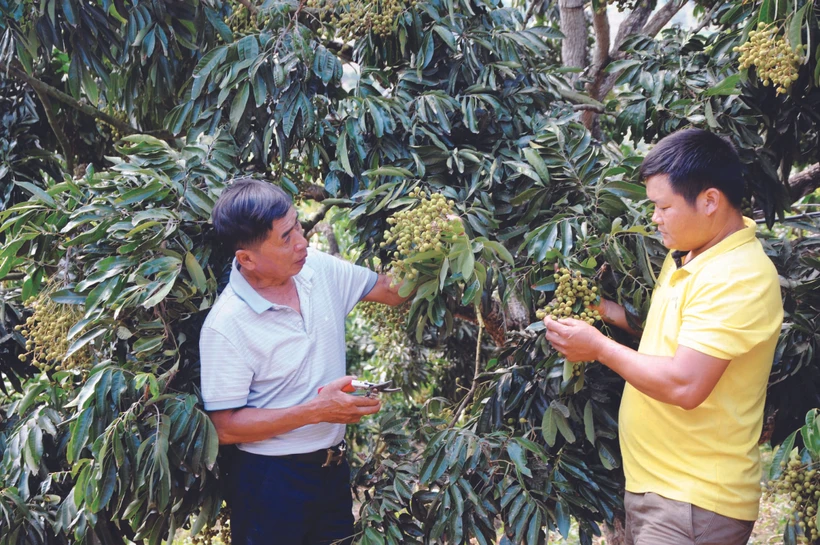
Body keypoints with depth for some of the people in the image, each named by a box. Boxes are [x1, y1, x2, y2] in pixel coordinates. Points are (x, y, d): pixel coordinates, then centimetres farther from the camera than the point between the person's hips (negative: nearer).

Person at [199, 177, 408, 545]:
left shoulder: (320, 269, -6)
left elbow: (391, 289, 6)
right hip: (271, 482, -6)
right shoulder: (226, 325, -21)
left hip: (334, 468, 6)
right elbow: (226, 427, -18)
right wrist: (316, 411, -24)